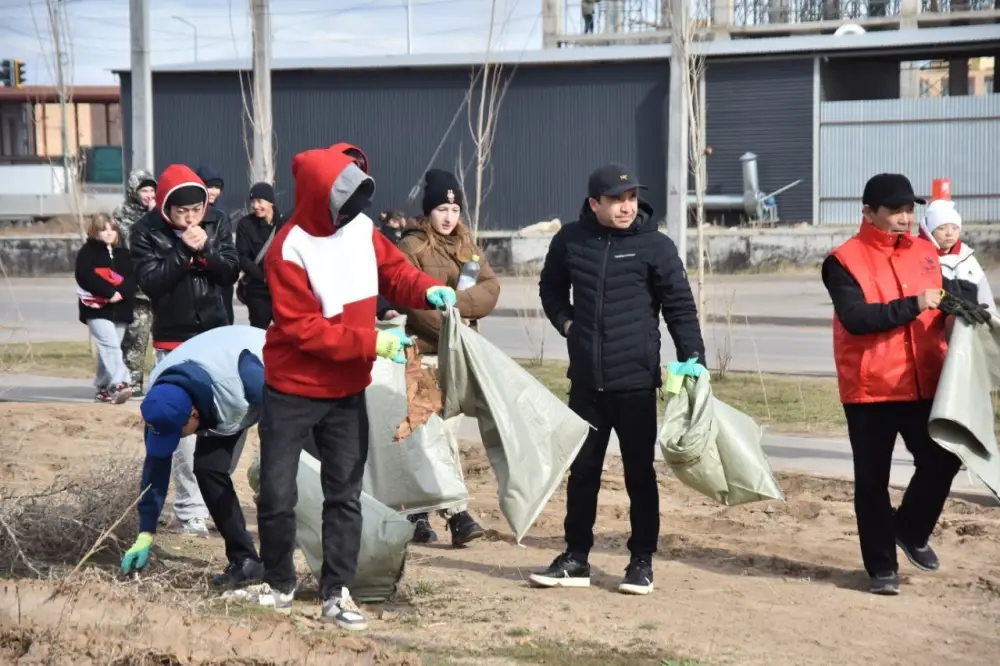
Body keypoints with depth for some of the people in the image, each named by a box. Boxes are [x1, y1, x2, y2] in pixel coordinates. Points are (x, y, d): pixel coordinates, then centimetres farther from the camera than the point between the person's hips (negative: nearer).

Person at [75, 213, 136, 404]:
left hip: (119, 309, 5)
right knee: (110, 345, -20)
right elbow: (86, 276, -14)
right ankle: (119, 384, -31)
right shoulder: (87, 251, 1)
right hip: (97, 308, -5)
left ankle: (103, 387, 23)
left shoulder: (123, 252, 14)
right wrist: (109, 292, -20)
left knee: (108, 349, 13)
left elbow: (132, 277, 4)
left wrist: (122, 292, -16)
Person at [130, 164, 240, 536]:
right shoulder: (146, 232, -9)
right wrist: (184, 251, -22)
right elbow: (149, 282, -16)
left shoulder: (217, 223, 0)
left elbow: (231, 273, -2)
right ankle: (189, 510, 0)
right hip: (174, 341, -3)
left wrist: (206, 248, -18)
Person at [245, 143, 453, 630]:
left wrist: (427, 290, -13)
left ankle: (336, 593, 13)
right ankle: (280, 585, 21)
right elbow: (303, 329, -24)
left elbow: (394, 271, 9)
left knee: (345, 494, 6)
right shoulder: (289, 250, -22)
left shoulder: (362, 228, -3)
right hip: (291, 393, -5)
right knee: (277, 496, 2)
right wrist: (371, 342, -26)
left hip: (347, 392, 5)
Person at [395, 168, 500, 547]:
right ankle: (456, 513, -8)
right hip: (426, 353, -6)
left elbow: (490, 289, 2)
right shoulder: (412, 247, -4)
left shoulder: (467, 246, 14)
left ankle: (418, 511, 13)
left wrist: (456, 304, -15)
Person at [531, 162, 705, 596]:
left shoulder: (654, 245, -5)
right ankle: (576, 558, 21)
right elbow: (551, 288, 21)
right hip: (585, 381, 3)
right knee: (582, 470, 11)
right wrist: (566, 322, 4)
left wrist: (692, 358, -11)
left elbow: (680, 306, -2)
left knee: (639, 472, 5)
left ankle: (641, 561, 14)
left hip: (636, 381, -3)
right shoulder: (570, 241, 3)